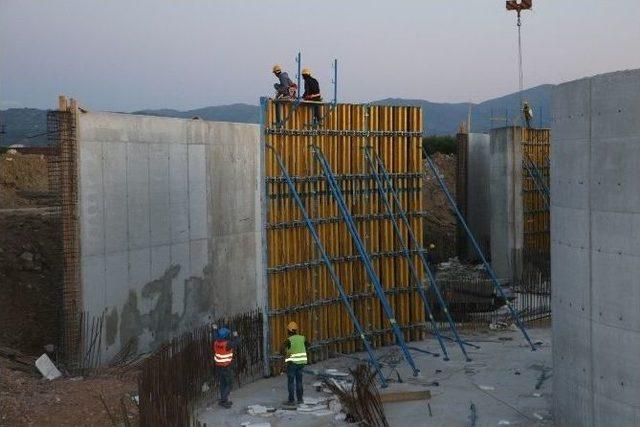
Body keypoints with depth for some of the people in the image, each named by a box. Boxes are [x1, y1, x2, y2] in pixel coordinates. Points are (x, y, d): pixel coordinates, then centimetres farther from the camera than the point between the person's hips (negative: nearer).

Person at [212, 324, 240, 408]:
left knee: (222, 384, 17)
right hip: (227, 367, -6)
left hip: (218, 367, 6)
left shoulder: (216, 342, -4)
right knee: (229, 384, 6)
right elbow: (236, 342, -10)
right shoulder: (227, 344, -23)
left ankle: (224, 400, 24)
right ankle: (223, 400, -3)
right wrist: (236, 336, 11)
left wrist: (215, 329, 35)